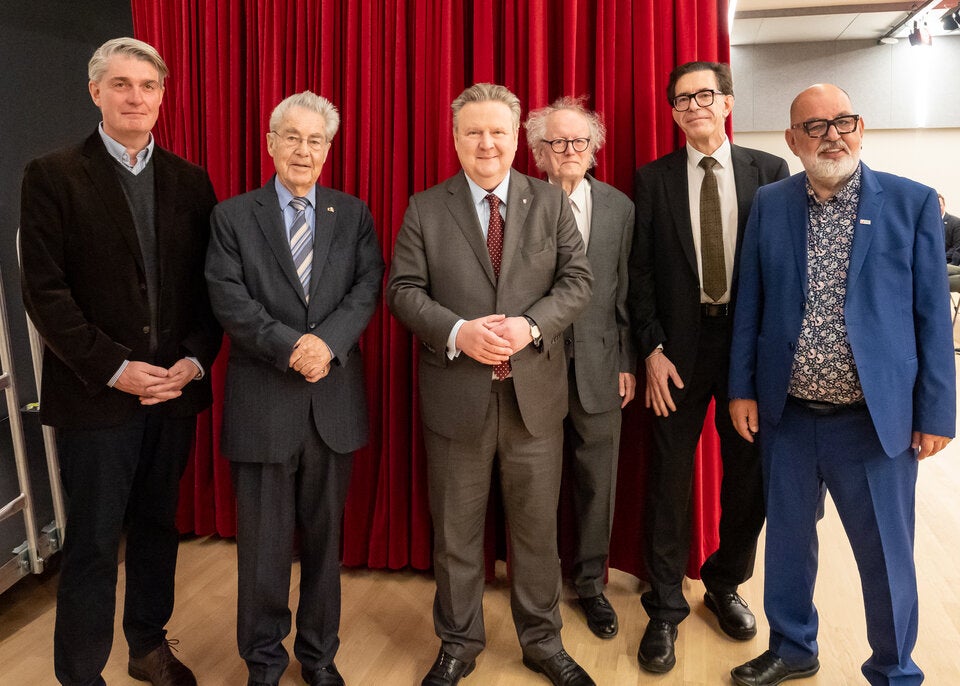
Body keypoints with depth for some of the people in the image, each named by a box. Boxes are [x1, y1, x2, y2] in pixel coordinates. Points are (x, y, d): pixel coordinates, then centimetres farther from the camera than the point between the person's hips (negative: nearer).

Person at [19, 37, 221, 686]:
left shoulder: (190, 180, 8)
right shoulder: (54, 175, -3)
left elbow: (209, 285, 7)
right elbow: (44, 290, -9)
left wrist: (196, 360, -7)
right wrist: (114, 368, -15)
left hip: (176, 389, 4)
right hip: (97, 394, -4)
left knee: (158, 528, 16)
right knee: (93, 545, 4)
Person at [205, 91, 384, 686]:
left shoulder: (353, 214, 9)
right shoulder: (233, 216, 3)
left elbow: (368, 287, -2)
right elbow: (230, 301, -8)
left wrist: (328, 341, -18)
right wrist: (292, 347, -18)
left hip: (335, 400, 2)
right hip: (263, 403, -2)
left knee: (325, 536, 14)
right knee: (264, 543, 8)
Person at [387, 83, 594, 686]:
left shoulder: (551, 202, 5)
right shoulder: (425, 209, 2)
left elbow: (577, 280, 0)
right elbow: (404, 290, -2)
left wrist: (531, 325, -17)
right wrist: (457, 332, -18)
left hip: (535, 392, 1)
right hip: (456, 395, -1)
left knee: (538, 526, 12)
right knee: (456, 530, 12)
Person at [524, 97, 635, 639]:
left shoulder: (619, 207, 5)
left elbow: (627, 291, 5)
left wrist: (628, 363, 3)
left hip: (599, 366, 2)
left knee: (598, 482, 10)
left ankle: (591, 582, 28)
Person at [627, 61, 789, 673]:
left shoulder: (770, 172, 3)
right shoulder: (654, 179, 3)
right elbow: (641, 270, 0)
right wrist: (652, 348, -7)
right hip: (680, 346, -1)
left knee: (749, 472, 11)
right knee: (671, 477, 4)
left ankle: (725, 584, 35)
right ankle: (665, 609, 19)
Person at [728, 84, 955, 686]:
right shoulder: (769, 205, 2)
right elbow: (750, 303, 6)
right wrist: (742, 388, 3)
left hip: (876, 419, -2)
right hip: (787, 415, 3)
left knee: (886, 555, 9)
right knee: (788, 540, 17)